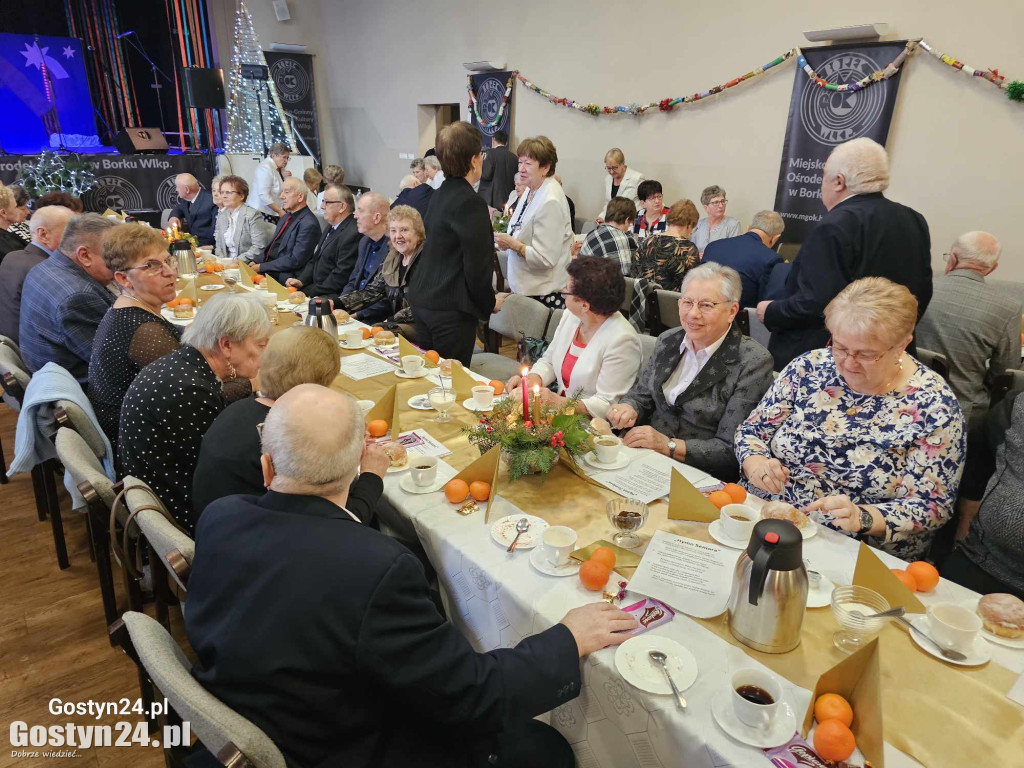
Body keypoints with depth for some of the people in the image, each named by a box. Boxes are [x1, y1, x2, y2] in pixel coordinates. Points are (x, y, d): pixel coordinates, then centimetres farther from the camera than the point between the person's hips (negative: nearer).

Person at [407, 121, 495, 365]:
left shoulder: (441, 194, 11)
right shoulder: (471, 202, -16)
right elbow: (477, 265, -16)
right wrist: (489, 303, -2)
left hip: (421, 298, 9)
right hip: (451, 308, -9)